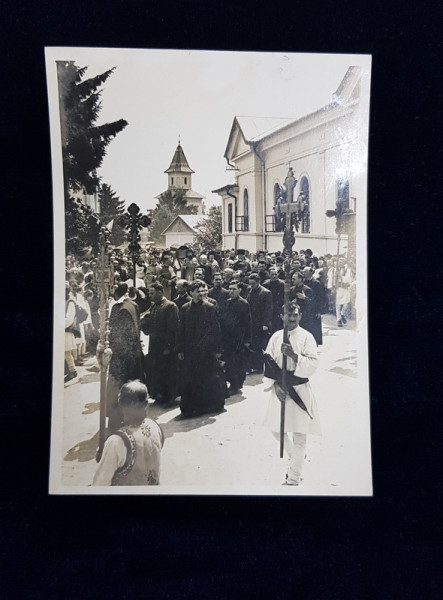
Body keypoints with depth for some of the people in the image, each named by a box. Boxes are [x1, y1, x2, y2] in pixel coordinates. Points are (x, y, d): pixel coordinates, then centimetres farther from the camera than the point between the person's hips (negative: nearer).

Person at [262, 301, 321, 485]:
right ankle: (294, 456, 47)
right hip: (279, 389, 4)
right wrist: (275, 385, -8)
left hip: (299, 391, -4)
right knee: (277, 430, 17)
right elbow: (267, 363, 3)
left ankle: (294, 479, 15)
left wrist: (293, 354, -27)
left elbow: (312, 366, -15)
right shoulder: (276, 337, 3)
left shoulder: (306, 337, -8)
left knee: (299, 438, -1)